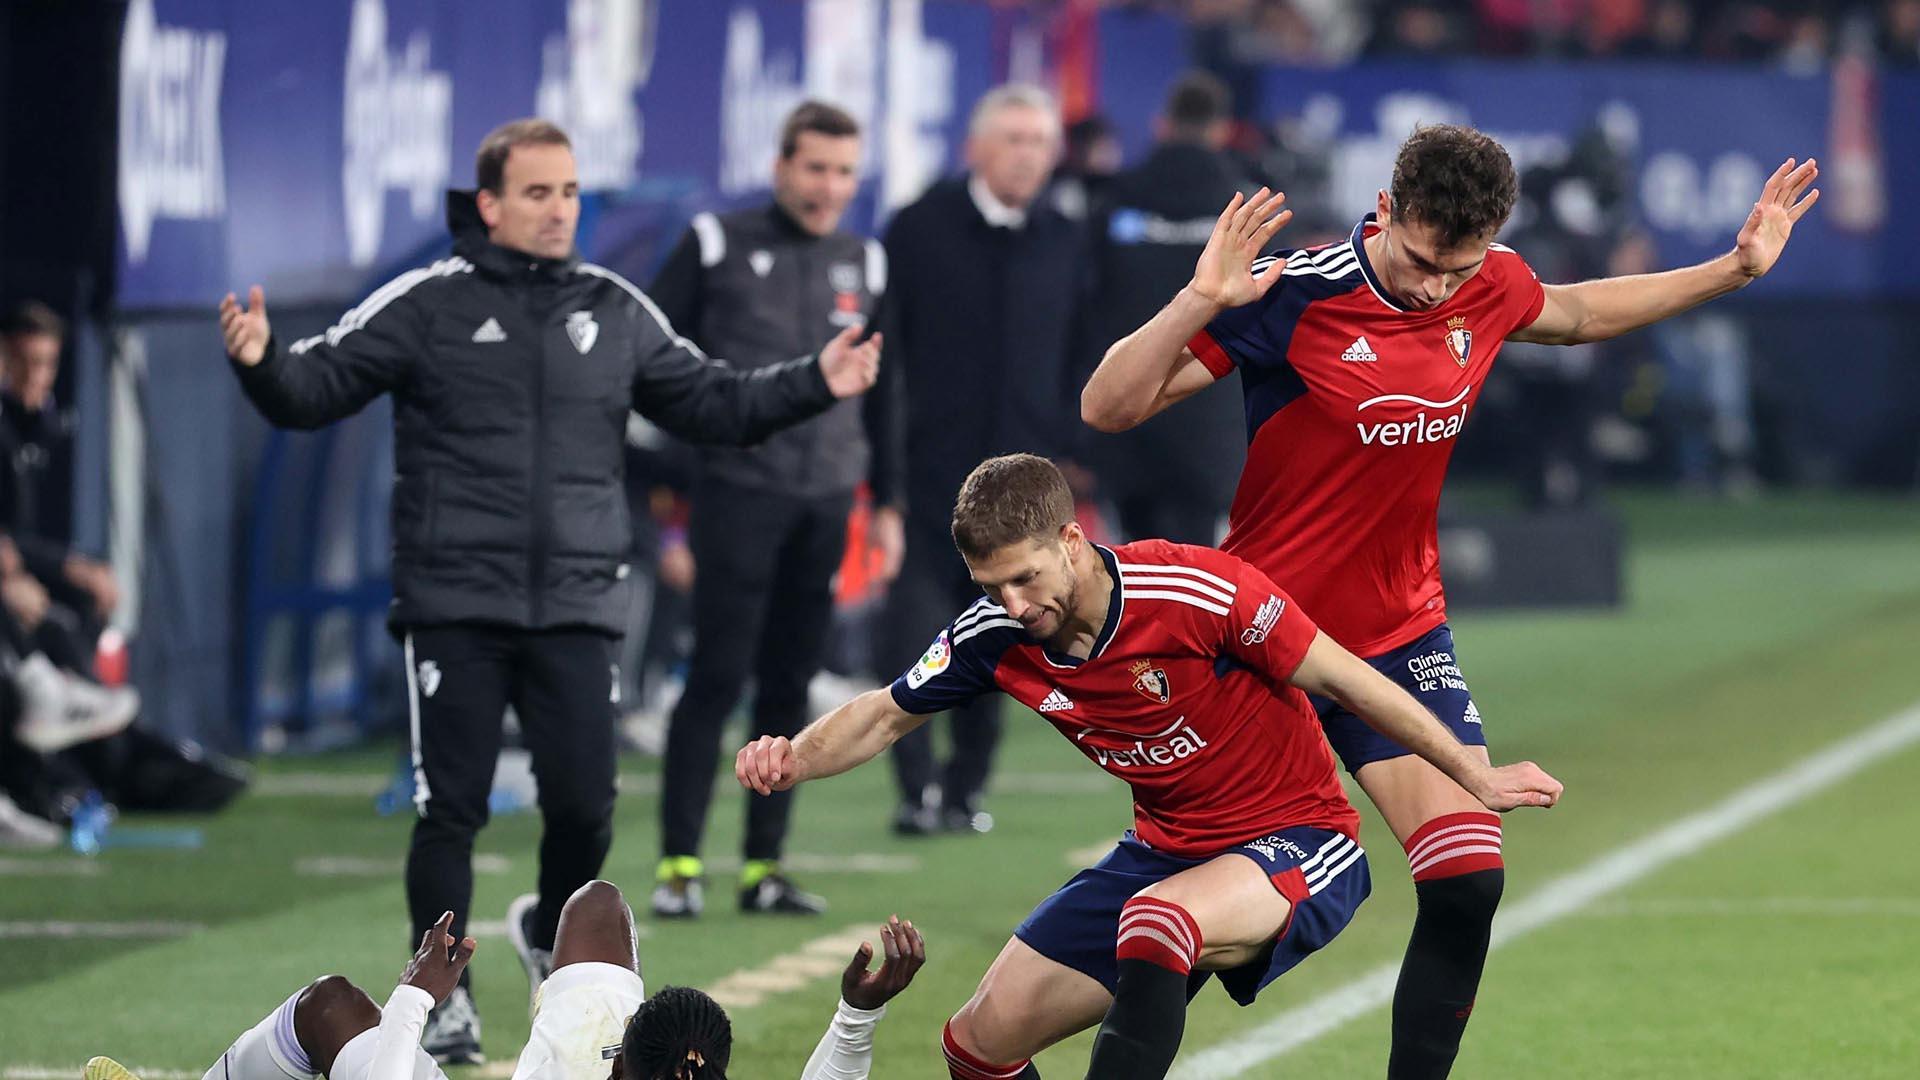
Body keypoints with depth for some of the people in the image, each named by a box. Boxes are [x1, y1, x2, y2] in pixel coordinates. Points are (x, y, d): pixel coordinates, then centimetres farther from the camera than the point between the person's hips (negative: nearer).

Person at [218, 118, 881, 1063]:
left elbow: (712, 405, 18)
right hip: (455, 607, -3)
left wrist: (815, 384, 7)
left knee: (583, 806, 0)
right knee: (451, 809, -1)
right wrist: (262, 361, -26)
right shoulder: (424, 306, -2)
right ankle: (441, 992, 15)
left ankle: (552, 933, 30)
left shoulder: (617, 313, 10)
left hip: (578, 608, 3)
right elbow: (316, 388, -4)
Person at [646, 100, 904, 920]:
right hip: (738, 491, -4)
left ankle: (764, 866, 10)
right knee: (717, 677, -9)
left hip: (825, 503, 4)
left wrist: (886, 501, 19)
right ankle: (678, 863, -6)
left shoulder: (863, 264, 13)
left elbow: (881, 388, 21)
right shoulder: (718, 246, 0)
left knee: (790, 685, 5)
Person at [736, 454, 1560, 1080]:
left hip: (1299, 845, -6)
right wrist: (792, 760, -14)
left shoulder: (1198, 591, -25)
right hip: (1168, 853, 6)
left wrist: (1475, 777, -5)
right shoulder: (997, 635, -9)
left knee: (1156, 921, -38)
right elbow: (888, 715, 7)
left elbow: (1342, 679, -14)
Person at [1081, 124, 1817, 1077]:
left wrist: (1732, 270, 20)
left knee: (1467, 885, -10)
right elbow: (1107, 408, -20)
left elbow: (1575, 314, 23)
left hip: (1401, 636, 4)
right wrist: (1200, 302, -35)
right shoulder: (1293, 294, -20)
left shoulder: (1489, 288, -3)